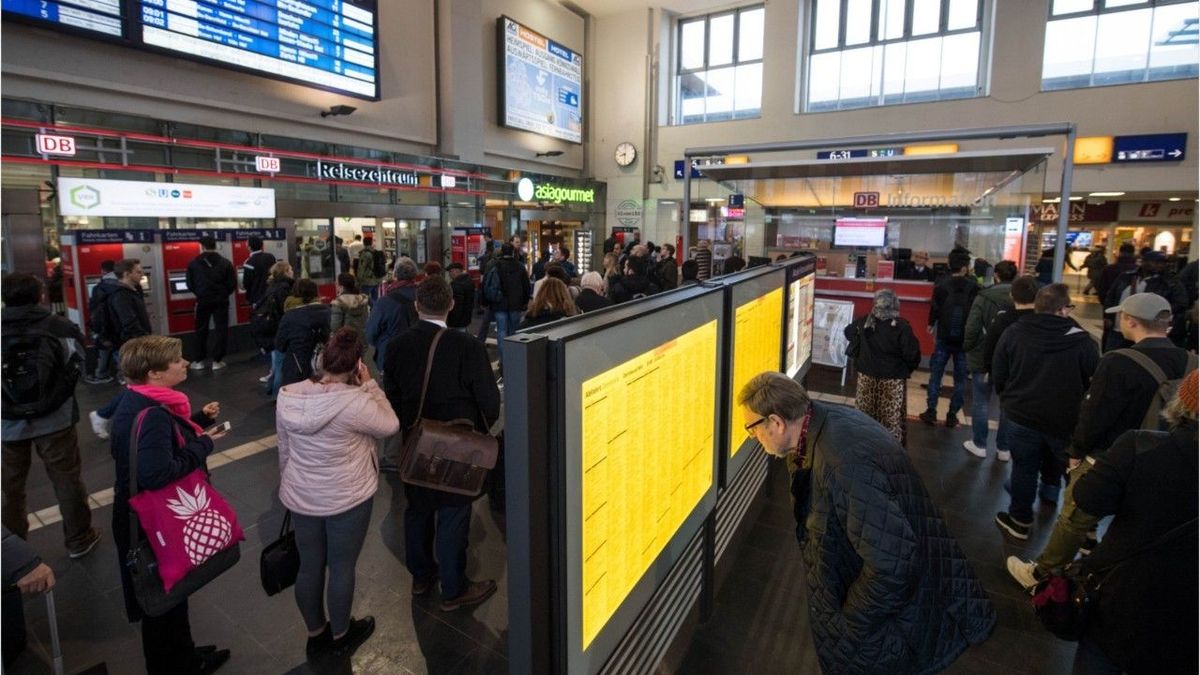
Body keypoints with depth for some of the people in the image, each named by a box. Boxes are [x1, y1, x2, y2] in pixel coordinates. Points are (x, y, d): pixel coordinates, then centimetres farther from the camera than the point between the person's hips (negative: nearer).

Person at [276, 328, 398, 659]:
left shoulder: (288, 396, -9)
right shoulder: (355, 402, -27)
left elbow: (284, 450, 4)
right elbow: (390, 425, -10)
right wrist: (370, 385, -8)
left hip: (299, 497, 5)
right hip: (347, 499, -5)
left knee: (309, 566, 20)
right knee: (342, 568, 14)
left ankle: (315, 633, 40)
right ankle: (340, 635, 35)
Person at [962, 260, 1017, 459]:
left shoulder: (984, 296, -13)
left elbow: (972, 327, -15)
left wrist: (967, 348, 2)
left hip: (984, 357, -2)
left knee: (981, 402, 11)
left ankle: (979, 444, 20)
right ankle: (1004, 448, 22)